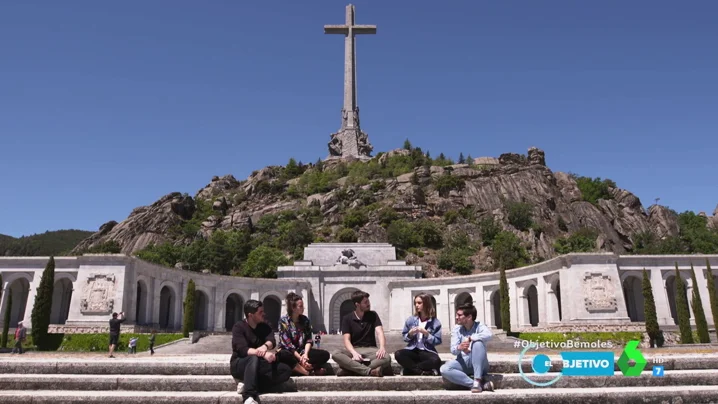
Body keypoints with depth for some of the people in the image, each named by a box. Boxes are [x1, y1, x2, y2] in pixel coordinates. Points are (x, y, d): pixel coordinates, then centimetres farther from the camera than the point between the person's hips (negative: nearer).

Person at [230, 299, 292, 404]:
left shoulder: (265, 327, 7)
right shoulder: (239, 327, -10)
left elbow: (272, 342, -11)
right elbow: (243, 349, -25)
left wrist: (265, 346, -37)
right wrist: (264, 354, -40)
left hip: (258, 366, 5)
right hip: (239, 365, -5)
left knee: (286, 370, -17)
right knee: (253, 358, -38)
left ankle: (247, 385, -24)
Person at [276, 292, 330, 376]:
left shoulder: (305, 320, 6)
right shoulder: (283, 321, -9)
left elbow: (308, 340, 1)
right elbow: (287, 343, -16)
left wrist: (305, 354, -18)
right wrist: (300, 358, -24)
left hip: (302, 351, 5)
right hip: (289, 352, -4)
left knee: (325, 354, -17)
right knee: (282, 355, -40)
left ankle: (297, 368, -31)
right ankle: (309, 373, -34)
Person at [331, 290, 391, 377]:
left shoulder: (373, 315, 6)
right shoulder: (347, 319, 2)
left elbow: (380, 332, -8)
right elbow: (347, 340, -8)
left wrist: (382, 347, -31)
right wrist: (354, 353, -30)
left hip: (370, 350, 1)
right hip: (354, 350, -1)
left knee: (387, 358, -32)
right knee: (335, 354, -32)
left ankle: (349, 370, -35)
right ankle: (369, 371, -41)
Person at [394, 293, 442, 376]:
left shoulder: (435, 322, -1)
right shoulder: (410, 320, 5)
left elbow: (438, 341, -4)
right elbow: (404, 337, 10)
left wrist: (426, 333, -16)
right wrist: (410, 334, -11)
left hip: (427, 351, -1)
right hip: (412, 350, 1)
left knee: (436, 361, -35)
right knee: (398, 354, -29)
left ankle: (410, 368, -16)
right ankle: (422, 371, -20)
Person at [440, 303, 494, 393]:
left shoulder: (479, 326, -7)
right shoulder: (456, 329, 1)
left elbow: (489, 334, -31)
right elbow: (453, 350, -9)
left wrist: (470, 338, -30)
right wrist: (459, 348, -33)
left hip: (479, 364, -3)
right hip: (463, 363, 3)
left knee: (478, 343, -31)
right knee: (444, 369, -27)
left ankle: (477, 382, -31)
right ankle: (482, 385, -28)